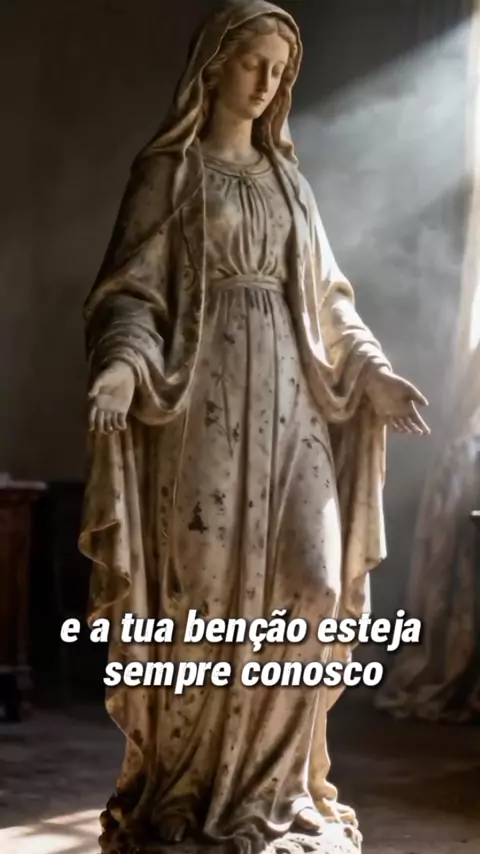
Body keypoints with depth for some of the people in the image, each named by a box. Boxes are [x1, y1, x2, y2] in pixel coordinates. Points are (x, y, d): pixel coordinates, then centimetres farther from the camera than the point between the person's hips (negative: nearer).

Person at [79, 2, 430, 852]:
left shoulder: (286, 177, 18)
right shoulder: (167, 169, 3)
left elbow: (325, 296, 21)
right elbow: (133, 289, -4)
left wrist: (372, 370, 8)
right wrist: (123, 363, -23)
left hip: (289, 397, 5)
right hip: (203, 395, -5)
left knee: (311, 581, -6)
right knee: (202, 587, -8)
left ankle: (272, 779, 7)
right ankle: (181, 786, 6)